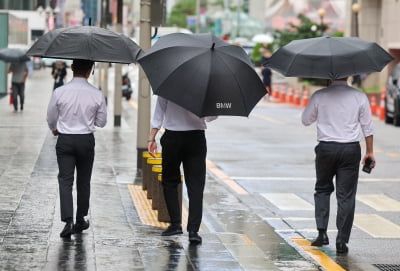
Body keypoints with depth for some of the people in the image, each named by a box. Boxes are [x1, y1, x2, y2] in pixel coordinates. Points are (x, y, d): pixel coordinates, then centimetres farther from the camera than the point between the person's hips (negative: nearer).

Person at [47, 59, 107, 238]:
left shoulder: (59, 92, -10)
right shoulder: (96, 95, -9)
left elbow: (51, 119, 2)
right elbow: (101, 122, 0)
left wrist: (55, 130, 24)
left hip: (64, 140, -1)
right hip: (86, 140, 1)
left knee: (65, 181, 0)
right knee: (84, 181, 15)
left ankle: (68, 221, -15)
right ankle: (80, 220, 24)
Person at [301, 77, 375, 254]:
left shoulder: (319, 96, -4)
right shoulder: (360, 97, -1)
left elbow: (306, 120, 8)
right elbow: (367, 127, 2)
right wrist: (369, 152, 10)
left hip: (326, 148, 0)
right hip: (351, 149, 0)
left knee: (322, 189, 18)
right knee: (346, 196, 4)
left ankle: (322, 232, 6)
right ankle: (342, 241, 4)